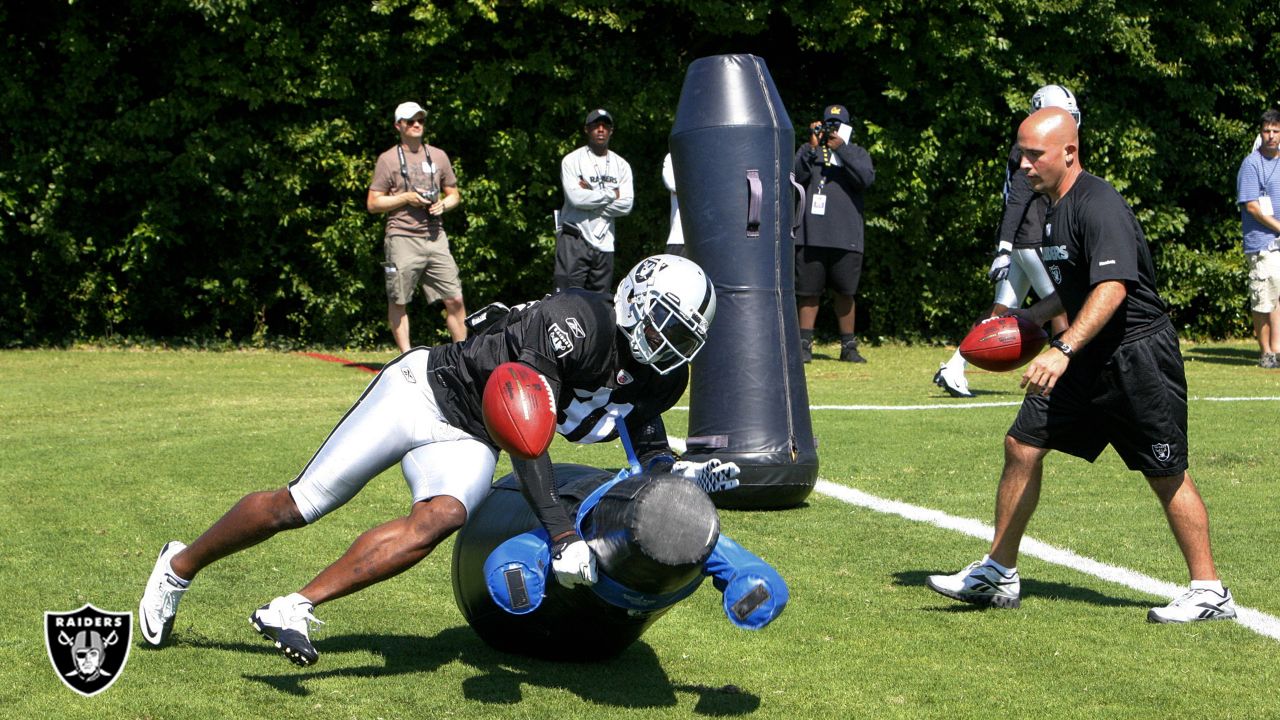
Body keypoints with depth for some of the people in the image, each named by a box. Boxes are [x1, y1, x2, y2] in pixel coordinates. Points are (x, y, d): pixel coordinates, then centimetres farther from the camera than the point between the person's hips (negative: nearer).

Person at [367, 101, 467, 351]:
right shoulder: (388, 160, 4)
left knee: (455, 300, -2)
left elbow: (454, 195, 22)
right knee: (398, 302, 0)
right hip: (402, 238, -3)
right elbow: (372, 204, 1)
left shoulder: (438, 156, 16)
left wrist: (444, 204, 0)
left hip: (435, 236, 3)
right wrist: (405, 198, -10)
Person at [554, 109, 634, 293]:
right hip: (574, 239, -4)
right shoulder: (572, 160, 1)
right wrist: (611, 194, -4)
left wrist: (590, 197, -8)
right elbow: (576, 197, -15)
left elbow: (626, 205, 0)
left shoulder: (621, 165, 12)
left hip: (604, 243, 4)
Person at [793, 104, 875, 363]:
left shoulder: (857, 154, 11)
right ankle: (804, 344, 6)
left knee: (844, 292, 6)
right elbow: (797, 176, -6)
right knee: (808, 292, 1)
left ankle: (848, 346, 14)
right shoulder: (809, 151, 11)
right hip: (810, 235, 0)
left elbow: (866, 178, -10)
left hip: (846, 237, 0)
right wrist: (812, 147, -15)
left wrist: (841, 148, -15)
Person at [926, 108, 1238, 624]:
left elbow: (1113, 287, -31)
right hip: (1088, 359, 9)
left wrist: (1062, 350, -40)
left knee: (1167, 475, -2)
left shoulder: (1099, 205, -19)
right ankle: (998, 575, 14)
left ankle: (1210, 591, 10)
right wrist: (1036, 315, 16)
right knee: (1021, 446, 4)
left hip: (1138, 354, -9)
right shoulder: (1054, 208, 10)